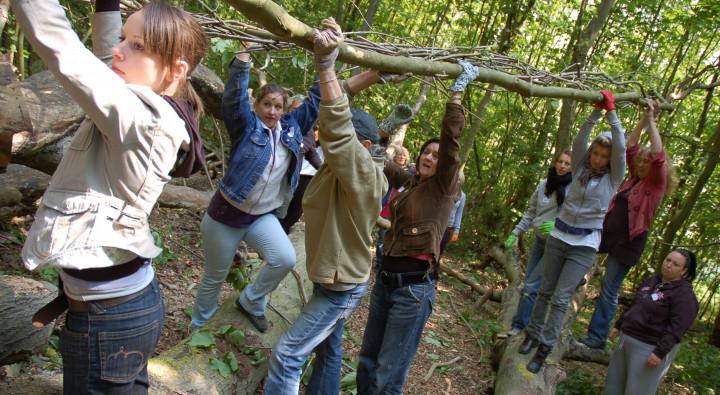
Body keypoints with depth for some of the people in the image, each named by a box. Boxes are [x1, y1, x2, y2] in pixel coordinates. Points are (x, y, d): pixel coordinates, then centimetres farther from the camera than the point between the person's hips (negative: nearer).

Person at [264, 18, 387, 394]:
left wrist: (326, 64, -48)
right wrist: (329, 58, -5)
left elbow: (338, 129, -41)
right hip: (333, 278, 9)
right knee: (328, 350, 23)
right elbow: (335, 124, 3)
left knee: (286, 356, -5)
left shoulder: (366, 175, -27)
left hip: (342, 287, -9)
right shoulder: (342, 169, 1)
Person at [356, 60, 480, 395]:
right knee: (367, 362, 16)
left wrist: (458, 88, -14)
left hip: (414, 287, -6)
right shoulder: (411, 184, 11)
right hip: (386, 278, 7)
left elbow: (451, 137, -16)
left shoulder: (444, 188, -5)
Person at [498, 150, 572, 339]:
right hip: (540, 240, 6)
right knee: (530, 284, 10)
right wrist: (515, 233, 10)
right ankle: (530, 325, 22)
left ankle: (518, 326, 4)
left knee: (531, 286, -8)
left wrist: (557, 226, -31)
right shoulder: (544, 184, 4)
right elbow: (531, 212, 12)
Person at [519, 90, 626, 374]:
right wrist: (596, 113, -17)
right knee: (546, 291, 12)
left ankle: (544, 349, 0)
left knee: (561, 298, -6)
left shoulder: (614, 178, -3)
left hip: (585, 245, -3)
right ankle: (532, 335, 25)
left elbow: (621, 148, -14)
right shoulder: (580, 168, 3)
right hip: (559, 236, 3)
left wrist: (611, 112, -14)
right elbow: (579, 141, -10)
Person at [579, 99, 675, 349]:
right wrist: (644, 120, 6)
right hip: (605, 232, 6)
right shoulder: (635, 178, 12)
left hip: (627, 242, -6)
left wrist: (652, 121, -15)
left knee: (609, 291, 0)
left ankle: (597, 337, 10)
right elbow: (630, 148, 13)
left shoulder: (656, 184, -5)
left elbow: (658, 156, -20)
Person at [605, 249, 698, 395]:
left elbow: (676, 328, -21)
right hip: (627, 338, 8)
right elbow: (634, 305, 19)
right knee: (615, 382, 16)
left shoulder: (684, 293, -14)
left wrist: (660, 352, -25)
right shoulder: (652, 281, 10)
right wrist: (619, 325, 21)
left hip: (649, 347, -8)